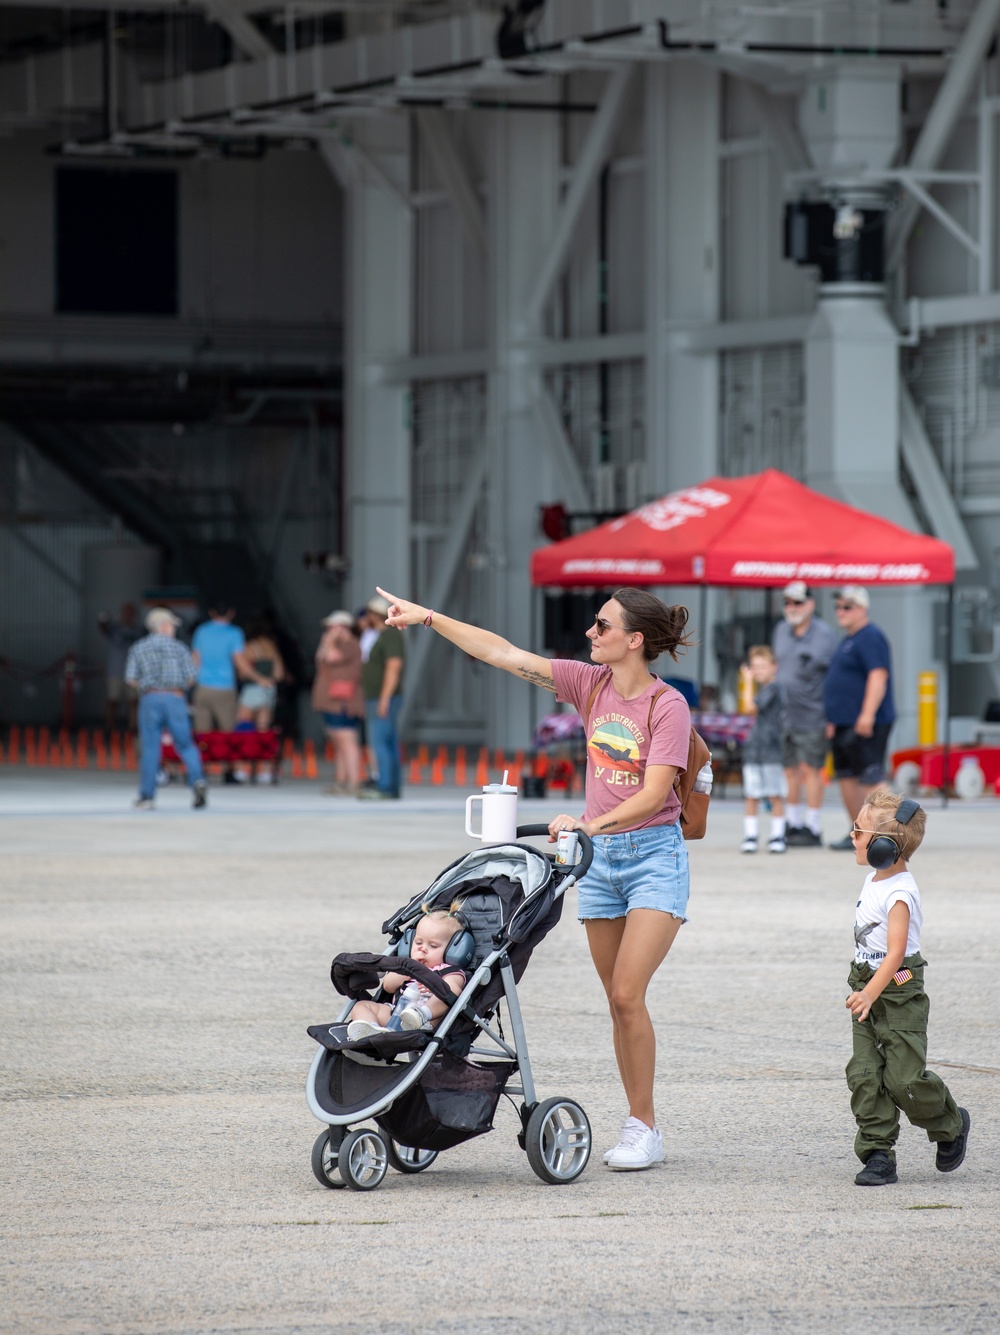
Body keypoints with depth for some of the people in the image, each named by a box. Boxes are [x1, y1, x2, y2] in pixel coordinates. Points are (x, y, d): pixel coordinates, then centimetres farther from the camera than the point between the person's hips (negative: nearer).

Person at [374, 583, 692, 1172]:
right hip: (599, 857, 6)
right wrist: (430, 618, -1)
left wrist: (592, 822, -31)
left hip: (653, 855, -6)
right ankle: (640, 1126, 11)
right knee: (618, 1000, 6)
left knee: (627, 994, -13)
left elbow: (653, 794, -19)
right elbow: (505, 654, 2)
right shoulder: (591, 684, 4)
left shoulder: (668, 706, -13)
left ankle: (644, 1129, -5)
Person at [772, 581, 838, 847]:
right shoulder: (781, 631, 11)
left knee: (810, 770, -6)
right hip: (783, 714, 6)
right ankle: (792, 825, 18)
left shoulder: (824, 635, -7)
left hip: (811, 717, -6)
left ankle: (813, 830, -3)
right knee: (789, 770, 9)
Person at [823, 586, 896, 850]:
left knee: (870, 779, -13)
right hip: (844, 724, 11)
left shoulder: (869, 638, -12)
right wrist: (833, 719, 26)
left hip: (865, 726, -11)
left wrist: (868, 714, -29)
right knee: (847, 778, 11)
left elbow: (878, 675, -22)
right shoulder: (848, 640, 21)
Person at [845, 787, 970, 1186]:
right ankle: (878, 1154, 1)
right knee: (865, 1077, -1)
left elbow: (895, 952, -26)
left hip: (899, 994, -8)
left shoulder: (899, 894, -19)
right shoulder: (873, 882, 10)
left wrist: (870, 993, -33)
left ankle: (951, 1125, 20)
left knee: (904, 1079, -6)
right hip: (869, 992, 8)